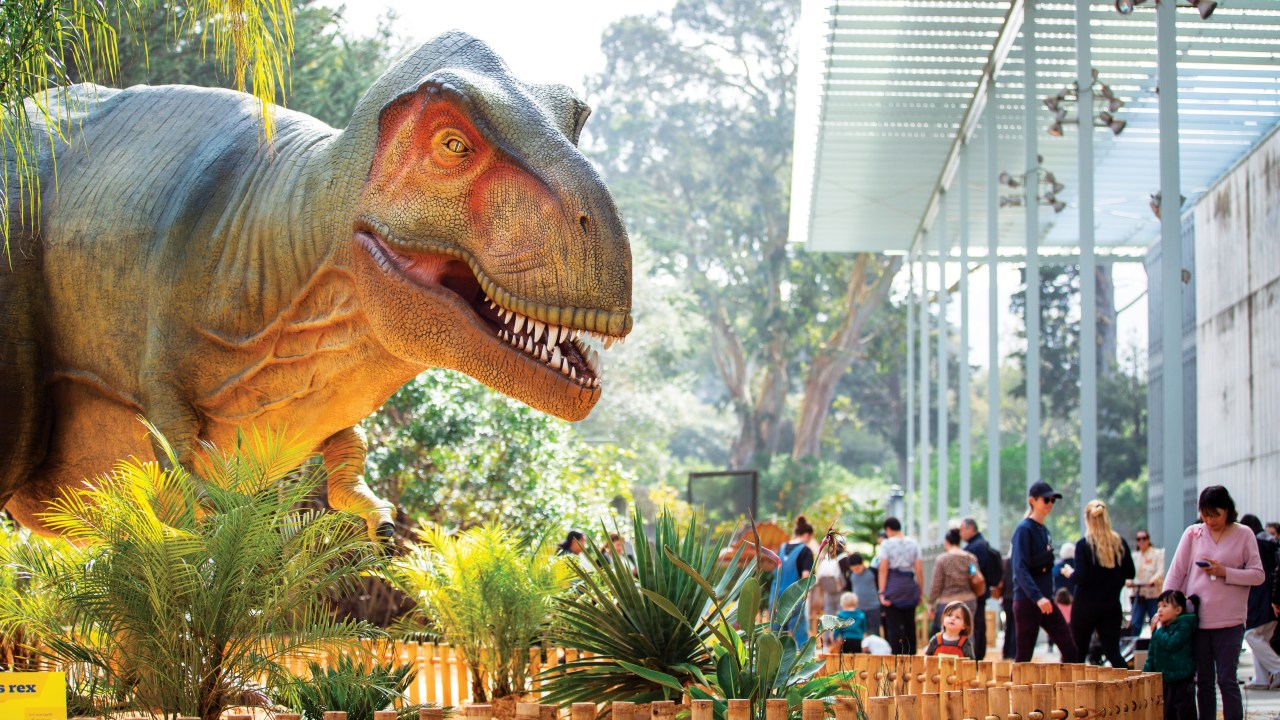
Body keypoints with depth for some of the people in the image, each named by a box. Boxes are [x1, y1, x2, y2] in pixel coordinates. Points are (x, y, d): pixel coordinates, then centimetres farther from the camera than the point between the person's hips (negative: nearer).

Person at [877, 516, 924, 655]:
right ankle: (910, 655, 12)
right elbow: (919, 569, 5)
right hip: (910, 586, 4)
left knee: (893, 626, -3)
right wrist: (921, 591, 11)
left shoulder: (887, 544, -2)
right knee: (909, 624, 11)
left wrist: (882, 592, -8)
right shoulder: (913, 544, 8)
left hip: (892, 586, -4)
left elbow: (883, 569, -8)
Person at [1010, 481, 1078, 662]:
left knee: (1070, 650, 1)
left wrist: (1047, 596, 12)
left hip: (1046, 601, 8)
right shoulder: (1024, 530, -11)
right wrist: (1037, 597, -31)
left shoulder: (1045, 531, 13)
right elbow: (1020, 569, -21)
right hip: (1027, 601, -8)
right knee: (1024, 656, -2)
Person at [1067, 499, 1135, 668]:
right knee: (1112, 651, 4)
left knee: (1077, 653, 10)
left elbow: (1081, 578, -17)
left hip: (1086, 605, -3)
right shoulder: (1120, 543, -1)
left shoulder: (1083, 545, -12)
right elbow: (1130, 573, 5)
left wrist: (1070, 573, 4)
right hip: (1112, 605, 3)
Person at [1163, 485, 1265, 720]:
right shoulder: (1192, 534, 6)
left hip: (1229, 621, -2)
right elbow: (1176, 574, 6)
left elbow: (1257, 575, -1)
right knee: (1203, 681, 8)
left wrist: (1225, 572, -13)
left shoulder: (1244, 535, 2)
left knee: (1227, 680, -5)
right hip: (1196, 619, 2)